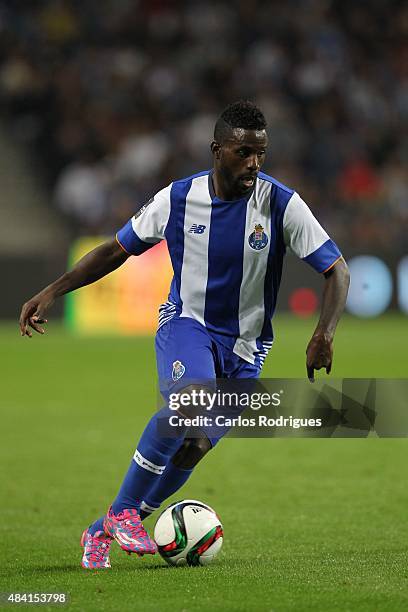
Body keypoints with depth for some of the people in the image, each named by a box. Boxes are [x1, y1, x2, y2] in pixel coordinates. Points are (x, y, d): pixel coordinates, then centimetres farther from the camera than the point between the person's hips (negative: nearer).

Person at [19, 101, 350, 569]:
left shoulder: (282, 205, -14)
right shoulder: (178, 199, -9)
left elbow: (337, 272, -12)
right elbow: (116, 250, 4)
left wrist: (324, 334, -29)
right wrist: (52, 292, -4)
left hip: (244, 347, 1)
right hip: (186, 324, -1)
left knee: (193, 448, -4)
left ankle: (102, 532, 16)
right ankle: (123, 511, -19)